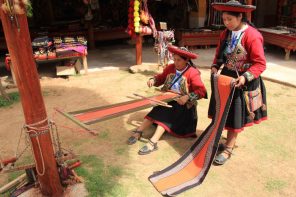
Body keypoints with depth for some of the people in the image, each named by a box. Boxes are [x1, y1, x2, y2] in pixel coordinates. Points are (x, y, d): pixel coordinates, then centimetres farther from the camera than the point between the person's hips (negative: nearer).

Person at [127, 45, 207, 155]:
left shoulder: (193, 73, -13)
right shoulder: (170, 68, 4)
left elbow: (201, 91, -18)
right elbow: (161, 78, 18)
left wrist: (188, 97, -32)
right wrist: (153, 80, -5)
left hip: (182, 104, -6)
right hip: (167, 99, 6)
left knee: (166, 116, -26)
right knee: (157, 111, -17)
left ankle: (153, 142, -33)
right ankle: (138, 132, -16)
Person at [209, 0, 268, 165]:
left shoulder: (252, 36, -20)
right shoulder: (226, 33, 2)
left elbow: (260, 64, -18)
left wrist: (246, 77, -30)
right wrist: (215, 66, -4)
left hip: (243, 81, -7)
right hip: (226, 77, 7)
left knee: (236, 115, 3)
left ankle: (228, 149, 14)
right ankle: (224, 139, 34)